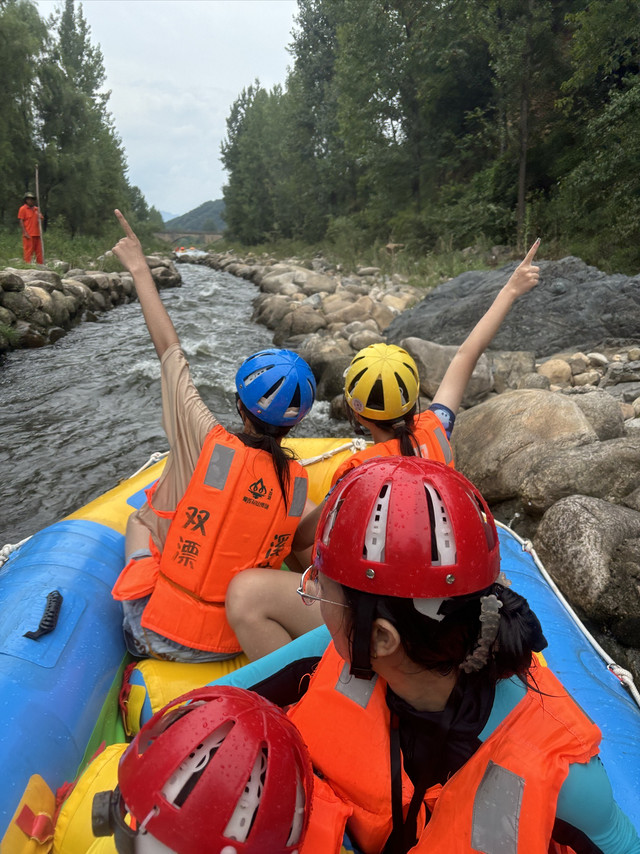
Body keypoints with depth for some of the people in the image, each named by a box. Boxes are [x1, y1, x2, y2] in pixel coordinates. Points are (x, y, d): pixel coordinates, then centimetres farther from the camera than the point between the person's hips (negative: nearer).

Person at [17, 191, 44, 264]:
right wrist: (25, 232, -13)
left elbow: (40, 220, 21)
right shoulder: (23, 209, -1)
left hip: (37, 234, 6)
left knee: (39, 251, 7)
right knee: (28, 250, -5)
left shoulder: (36, 209, 15)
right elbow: (21, 221, -5)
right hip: (28, 235, -6)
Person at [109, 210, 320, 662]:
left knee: (139, 519, 22)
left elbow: (170, 350, -11)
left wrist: (140, 269, 0)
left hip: (160, 637, -4)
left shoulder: (211, 445, -21)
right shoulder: (298, 480, -10)